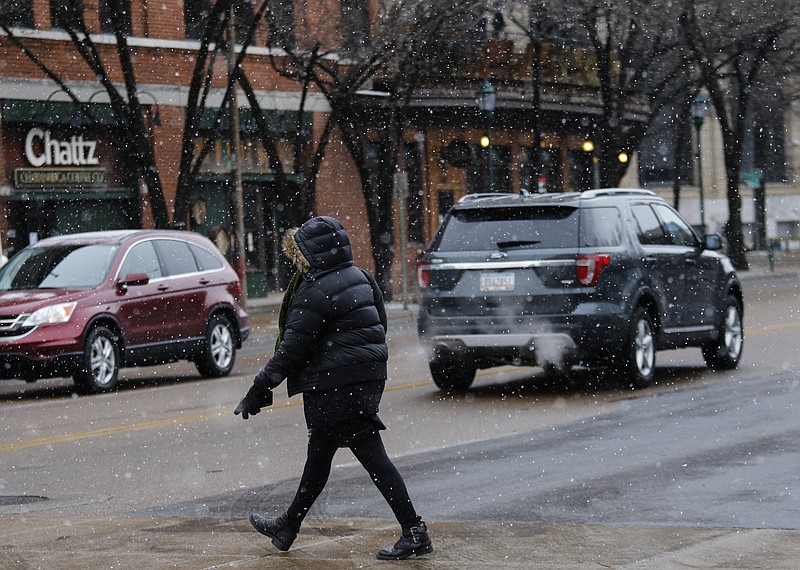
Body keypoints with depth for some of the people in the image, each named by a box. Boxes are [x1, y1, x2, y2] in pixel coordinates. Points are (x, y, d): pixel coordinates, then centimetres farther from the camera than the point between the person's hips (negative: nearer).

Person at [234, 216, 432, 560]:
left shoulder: (316, 292, -18)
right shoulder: (357, 277, 9)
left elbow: (292, 350, -17)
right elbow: (380, 322, 17)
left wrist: (258, 392, -11)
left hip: (338, 387, -10)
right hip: (367, 376, 10)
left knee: (371, 455, -6)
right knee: (319, 453, 19)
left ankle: (415, 533, -5)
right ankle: (288, 526, 33)